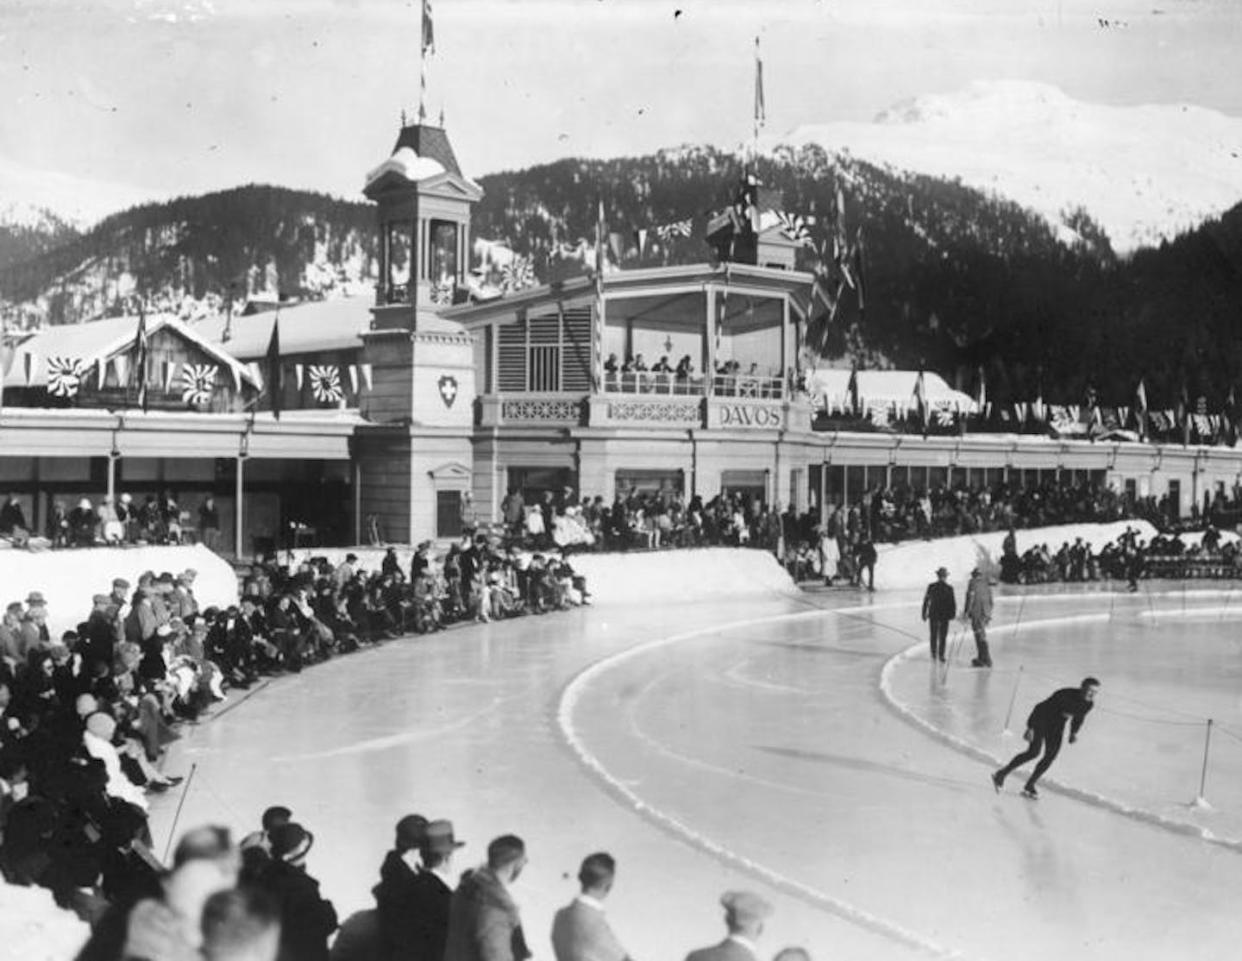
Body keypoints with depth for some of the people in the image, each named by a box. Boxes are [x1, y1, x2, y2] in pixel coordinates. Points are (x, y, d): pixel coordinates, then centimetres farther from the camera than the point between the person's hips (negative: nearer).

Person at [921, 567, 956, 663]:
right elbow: (953, 603, -6)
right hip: (945, 615, -1)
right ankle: (941, 655, 5)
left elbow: (926, 601, -3)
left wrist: (924, 613, 6)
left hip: (933, 615, 1)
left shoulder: (931, 586, -6)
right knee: (943, 637, 7)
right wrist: (953, 614, 7)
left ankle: (934, 654, 17)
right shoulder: (949, 588, -9)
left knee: (933, 636, 14)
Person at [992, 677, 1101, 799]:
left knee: (1051, 755, -4)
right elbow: (1041, 708, -27)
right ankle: (1001, 774, -7)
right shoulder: (1065, 695, -32)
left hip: (1057, 725, 7)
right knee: (1034, 752, -18)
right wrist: (1030, 728, -26)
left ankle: (1029, 785, 9)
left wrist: (1074, 732, 1)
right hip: (1041, 719, -7)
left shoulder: (1089, 704, -12)